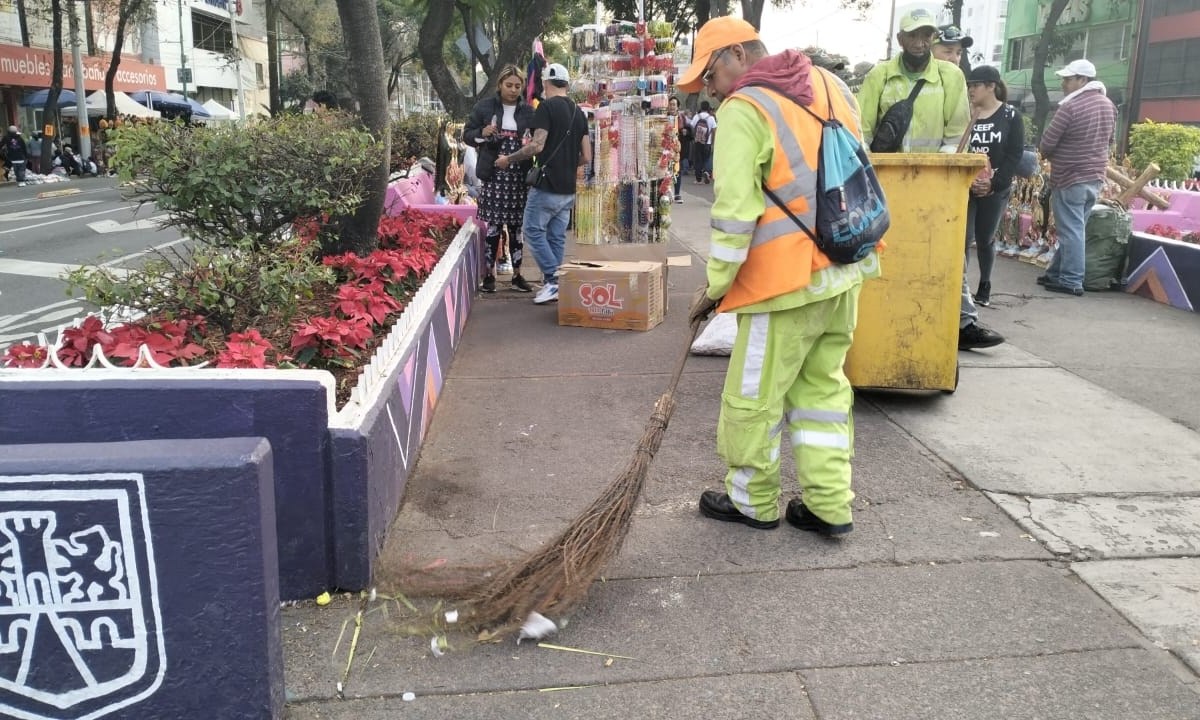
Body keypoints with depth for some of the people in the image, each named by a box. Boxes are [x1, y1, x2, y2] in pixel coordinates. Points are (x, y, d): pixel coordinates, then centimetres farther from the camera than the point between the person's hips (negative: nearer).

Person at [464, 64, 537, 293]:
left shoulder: (528, 110, 8)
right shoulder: (484, 107, 3)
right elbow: (467, 134, 6)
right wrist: (482, 133, -14)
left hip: (519, 177, 2)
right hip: (493, 175, -2)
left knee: (517, 226, 6)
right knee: (493, 225, -1)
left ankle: (517, 274, 14)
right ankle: (489, 274, 8)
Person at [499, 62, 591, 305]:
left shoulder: (547, 107, -9)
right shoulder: (578, 112, 12)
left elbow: (537, 146, -18)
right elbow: (586, 157, 11)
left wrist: (508, 159, -6)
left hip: (546, 186, -7)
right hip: (568, 189, 7)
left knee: (533, 230, 3)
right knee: (557, 236, 11)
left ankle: (553, 279, -5)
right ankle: (554, 285, 14)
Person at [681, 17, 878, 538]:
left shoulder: (744, 109, -12)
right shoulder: (830, 85, 12)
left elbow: (735, 209, -17)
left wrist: (715, 284, -9)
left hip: (788, 279, -8)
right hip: (844, 270, 8)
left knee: (751, 397, 7)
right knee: (822, 386, 16)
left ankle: (752, 501, 22)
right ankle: (829, 505, 20)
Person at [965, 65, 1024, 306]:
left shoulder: (1010, 116, 0)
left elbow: (1015, 155, -4)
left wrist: (994, 183, -14)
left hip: (996, 190, 0)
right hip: (964, 187, 0)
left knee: (985, 239, 8)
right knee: (964, 238, -8)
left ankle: (984, 287, 22)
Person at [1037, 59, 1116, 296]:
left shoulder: (1070, 107, -18)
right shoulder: (1108, 105, 8)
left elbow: (1047, 143, -13)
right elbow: (1109, 139, 19)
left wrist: (1051, 155, 7)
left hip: (1069, 178, -8)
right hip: (1095, 177, 8)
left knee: (1070, 230, -3)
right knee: (1074, 229, 13)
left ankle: (1071, 281, -1)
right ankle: (1057, 272, 20)